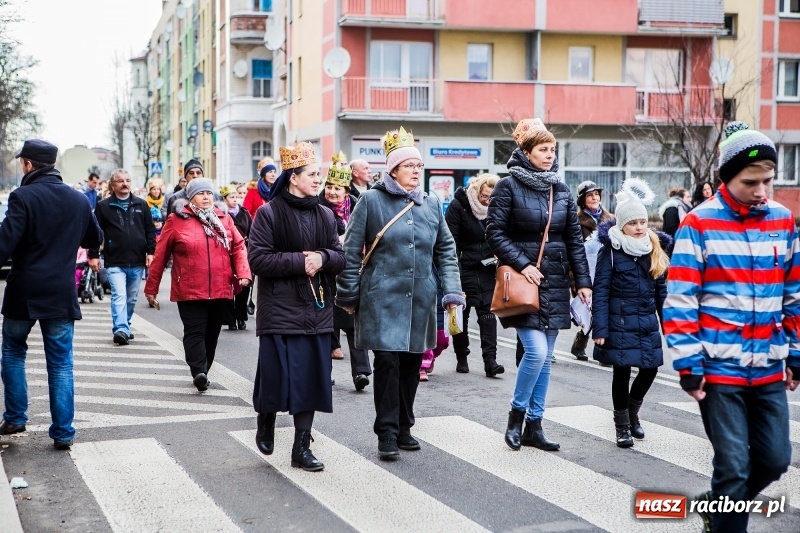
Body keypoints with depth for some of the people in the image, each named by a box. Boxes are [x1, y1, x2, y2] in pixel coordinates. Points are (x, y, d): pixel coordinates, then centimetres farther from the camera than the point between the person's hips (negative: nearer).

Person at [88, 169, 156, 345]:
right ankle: (121, 329, -22)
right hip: (115, 263, -4)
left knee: (131, 299, 12)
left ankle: (124, 327, 26)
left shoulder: (141, 205, 10)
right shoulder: (103, 206, 2)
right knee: (119, 296, -16)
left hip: (137, 262, 4)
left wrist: (150, 252, 3)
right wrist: (93, 255, -3)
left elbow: (150, 230, 12)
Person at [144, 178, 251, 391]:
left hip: (220, 290, 4)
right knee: (195, 331, -14)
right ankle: (199, 373, -23)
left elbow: (238, 246, 9)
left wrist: (243, 273, -8)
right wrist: (151, 287, 3)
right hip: (190, 291, -4)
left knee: (211, 333, 11)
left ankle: (202, 373, 23)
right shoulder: (177, 220, 0)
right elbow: (160, 255, 2)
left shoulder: (223, 219, 10)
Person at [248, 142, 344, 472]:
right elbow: (257, 258, -12)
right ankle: (266, 420, 30)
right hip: (280, 310, -5)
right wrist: (299, 261, -18)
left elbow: (341, 258, 9)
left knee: (311, 376, 4)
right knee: (277, 373, -2)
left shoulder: (325, 216, 9)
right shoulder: (269, 213, -6)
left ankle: (302, 447, 13)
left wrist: (323, 258, -12)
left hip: (317, 310, 5)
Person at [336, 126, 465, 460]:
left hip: (421, 298, 4)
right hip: (383, 296, -4)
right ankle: (387, 433, 1)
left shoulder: (431, 203, 11)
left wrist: (452, 290, 6)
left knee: (412, 363, 10)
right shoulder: (371, 200, -2)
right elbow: (351, 249, -1)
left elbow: (446, 249, 15)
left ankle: (403, 427, 24)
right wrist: (349, 294, -3)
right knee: (387, 361, -9)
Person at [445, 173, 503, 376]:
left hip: (487, 268, 3)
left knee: (488, 311, -5)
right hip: (464, 268, -3)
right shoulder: (458, 206, -10)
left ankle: (490, 360, -8)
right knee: (461, 313, 6)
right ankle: (462, 358, 18)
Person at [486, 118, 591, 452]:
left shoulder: (561, 190, 9)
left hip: (555, 282, 5)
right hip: (522, 281, -5)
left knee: (545, 357, 8)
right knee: (536, 351, -15)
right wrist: (522, 264, -17)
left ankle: (534, 426, 17)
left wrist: (583, 281, 5)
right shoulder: (509, 186, -6)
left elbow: (574, 239, 11)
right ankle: (517, 414, 7)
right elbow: (494, 232, -8)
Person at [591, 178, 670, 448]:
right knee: (622, 372, 1)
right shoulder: (611, 250, -7)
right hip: (620, 322, -5)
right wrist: (599, 329, -13)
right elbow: (600, 291, -9)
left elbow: (661, 289, 13)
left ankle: (632, 411, 33)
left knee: (650, 369, 5)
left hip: (648, 322, 5)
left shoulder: (655, 249, 8)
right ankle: (622, 425, 18)